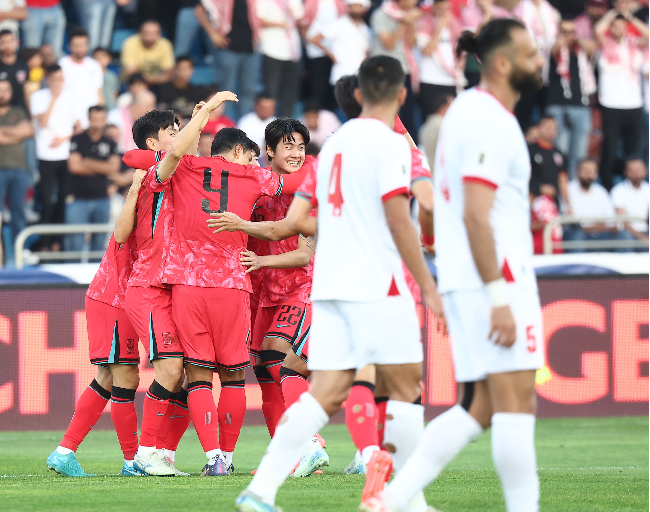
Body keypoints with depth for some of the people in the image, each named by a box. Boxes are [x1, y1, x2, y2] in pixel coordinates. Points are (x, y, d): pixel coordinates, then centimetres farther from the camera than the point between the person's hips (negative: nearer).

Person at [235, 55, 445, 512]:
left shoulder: (335, 143, 17)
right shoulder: (389, 143, -6)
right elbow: (399, 221, -12)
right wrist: (428, 287, -8)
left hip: (329, 285, 7)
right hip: (377, 286, -7)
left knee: (325, 396, 1)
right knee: (406, 389, 4)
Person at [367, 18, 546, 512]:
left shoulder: (468, 108, 18)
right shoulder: (491, 122, -14)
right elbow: (475, 216, -20)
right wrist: (499, 298, -23)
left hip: (467, 282, 10)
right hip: (495, 281, -10)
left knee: (478, 407, 9)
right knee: (516, 401, -8)